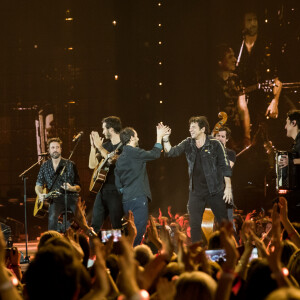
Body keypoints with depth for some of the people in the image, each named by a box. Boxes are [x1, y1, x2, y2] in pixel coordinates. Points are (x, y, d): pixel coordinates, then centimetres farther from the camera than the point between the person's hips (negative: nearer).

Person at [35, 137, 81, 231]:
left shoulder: (70, 165, 7)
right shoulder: (45, 166, 14)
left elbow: (78, 187, 7)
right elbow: (38, 185, 19)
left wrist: (71, 188, -16)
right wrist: (40, 194, -3)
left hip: (71, 196, -1)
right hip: (55, 199, 1)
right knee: (52, 217, -31)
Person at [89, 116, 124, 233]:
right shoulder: (105, 145, 16)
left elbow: (112, 159, -22)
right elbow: (92, 165, 13)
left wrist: (99, 146, -13)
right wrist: (93, 146, 4)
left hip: (116, 191, -7)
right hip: (102, 189, 7)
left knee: (117, 226, -7)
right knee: (95, 225, 7)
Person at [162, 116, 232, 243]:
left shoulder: (215, 144, -6)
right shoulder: (188, 143, 6)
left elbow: (225, 166, -4)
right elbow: (172, 152, -1)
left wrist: (228, 187, -8)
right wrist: (165, 139, -17)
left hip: (215, 190, -4)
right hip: (196, 192, 4)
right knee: (194, 225, 1)